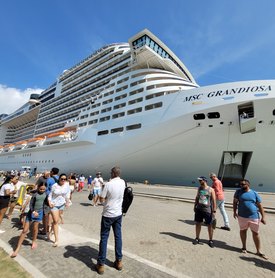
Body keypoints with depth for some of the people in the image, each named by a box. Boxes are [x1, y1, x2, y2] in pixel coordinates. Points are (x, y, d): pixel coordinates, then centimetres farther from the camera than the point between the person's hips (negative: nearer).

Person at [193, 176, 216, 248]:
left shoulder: (211, 190, -9)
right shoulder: (199, 188, 5)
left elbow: (214, 201, -8)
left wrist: (214, 211, -11)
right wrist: (195, 206, 13)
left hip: (207, 210, -4)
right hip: (199, 209, 4)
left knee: (209, 225, 6)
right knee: (198, 223, 10)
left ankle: (210, 240, 23)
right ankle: (197, 238, 24)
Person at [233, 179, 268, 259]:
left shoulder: (254, 193, -1)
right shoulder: (238, 191, -3)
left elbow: (260, 205, 1)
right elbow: (235, 202, 2)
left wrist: (263, 217, -2)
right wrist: (234, 212, -2)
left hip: (254, 217, 0)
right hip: (242, 216, 0)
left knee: (256, 233, 9)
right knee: (243, 231, 13)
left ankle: (258, 251, 23)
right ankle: (244, 247, 32)